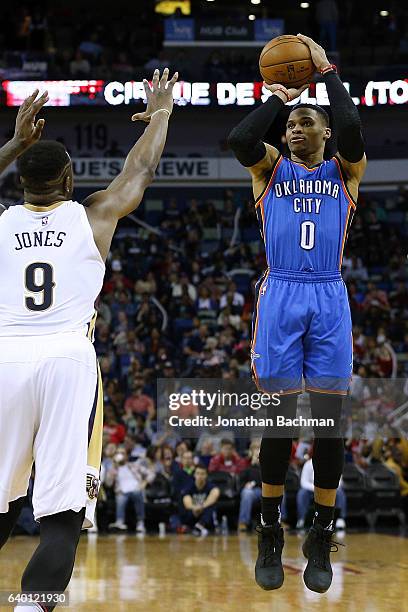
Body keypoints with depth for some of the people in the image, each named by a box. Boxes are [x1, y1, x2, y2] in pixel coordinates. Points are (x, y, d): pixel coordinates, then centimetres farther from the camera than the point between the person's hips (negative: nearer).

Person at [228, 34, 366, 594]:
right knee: (278, 419, -2)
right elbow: (239, 139, -12)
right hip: (279, 296, 0)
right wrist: (276, 98, 0)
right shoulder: (270, 167, 11)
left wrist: (328, 72, -5)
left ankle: (321, 538, 9)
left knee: (329, 421, -1)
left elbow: (352, 131, -12)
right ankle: (270, 536, 10)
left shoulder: (344, 170, 11)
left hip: (329, 299, 0)